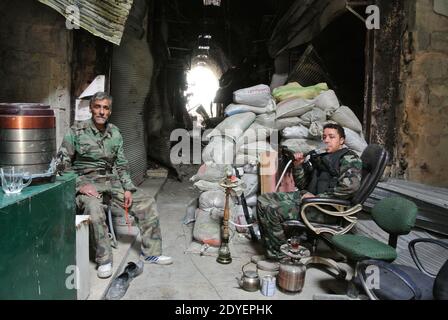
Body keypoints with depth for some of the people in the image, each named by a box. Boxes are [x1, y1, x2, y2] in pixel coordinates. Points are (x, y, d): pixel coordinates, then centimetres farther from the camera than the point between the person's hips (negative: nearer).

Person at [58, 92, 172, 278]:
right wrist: (80, 185, -18)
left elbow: (121, 164, 11)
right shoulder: (76, 131, -4)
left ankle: (150, 252, 3)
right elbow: (63, 163, -6)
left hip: (112, 181, 5)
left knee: (147, 203, -7)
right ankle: (104, 261, -21)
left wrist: (127, 189, -1)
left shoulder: (115, 133, 9)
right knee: (94, 208, -37)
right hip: (87, 181, -5)